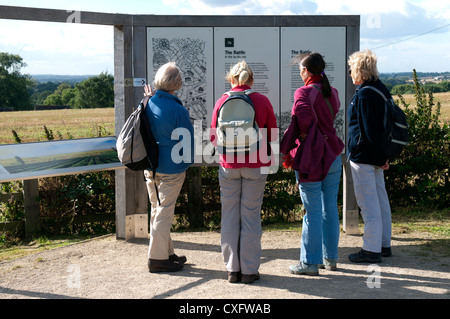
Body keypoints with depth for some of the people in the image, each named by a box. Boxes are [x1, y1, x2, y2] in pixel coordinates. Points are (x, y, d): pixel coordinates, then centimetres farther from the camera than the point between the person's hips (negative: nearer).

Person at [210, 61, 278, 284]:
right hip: (255, 166, 0)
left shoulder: (222, 102, -2)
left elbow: (214, 139, 2)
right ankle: (249, 270, 9)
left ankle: (233, 269, 14)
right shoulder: (262, 101, -3)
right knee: (251, 216, 5)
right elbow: (273, 137, 1)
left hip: (228, 165, 1)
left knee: (230, 216, 9)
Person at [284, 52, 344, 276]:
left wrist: (302, 134, -15)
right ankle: (330, 257, 23)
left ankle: (310, 262, 7)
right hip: (333, 156, 7)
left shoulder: (304, 92, -13)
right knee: (330, 209, 13)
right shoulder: (332, 93, 9)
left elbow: (303, 114, -29)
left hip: (311, 159, -7)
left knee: (313, 212, -1)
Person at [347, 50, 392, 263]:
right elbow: (386, 124, 14)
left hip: (363, 156, -9)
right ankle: (384, 244, 24)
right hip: (377, 156, 9)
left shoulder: (363, 95, -18)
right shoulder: (382, 91, 11)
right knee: (380, 199, 14)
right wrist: (384, 156, 15)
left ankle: (372, 250, 2)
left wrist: (381, 157, -15)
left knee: (368, 203, -4)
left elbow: (369, 130, -20)